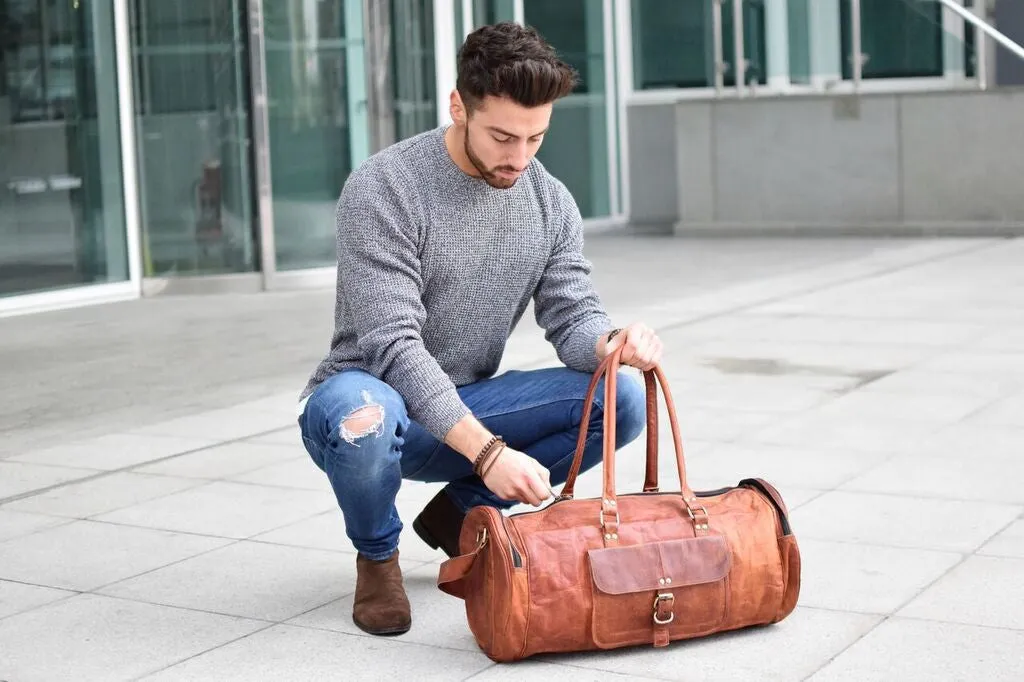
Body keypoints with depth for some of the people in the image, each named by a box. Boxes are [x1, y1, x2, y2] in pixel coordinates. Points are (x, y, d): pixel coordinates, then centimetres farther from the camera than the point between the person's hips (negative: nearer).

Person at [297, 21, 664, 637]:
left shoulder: (551, 203, -2)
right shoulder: (382, 189, -21)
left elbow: (573, 316, -5)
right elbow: (392, 345, -27)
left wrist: (613, 344, -31)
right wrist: (487, 450, -37)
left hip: (466, 408, 5)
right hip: (367, 400, -5)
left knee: (623, 398, -15)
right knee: (364, 416, -41)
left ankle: (460, 513, 6)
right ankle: (377, 554, -5)